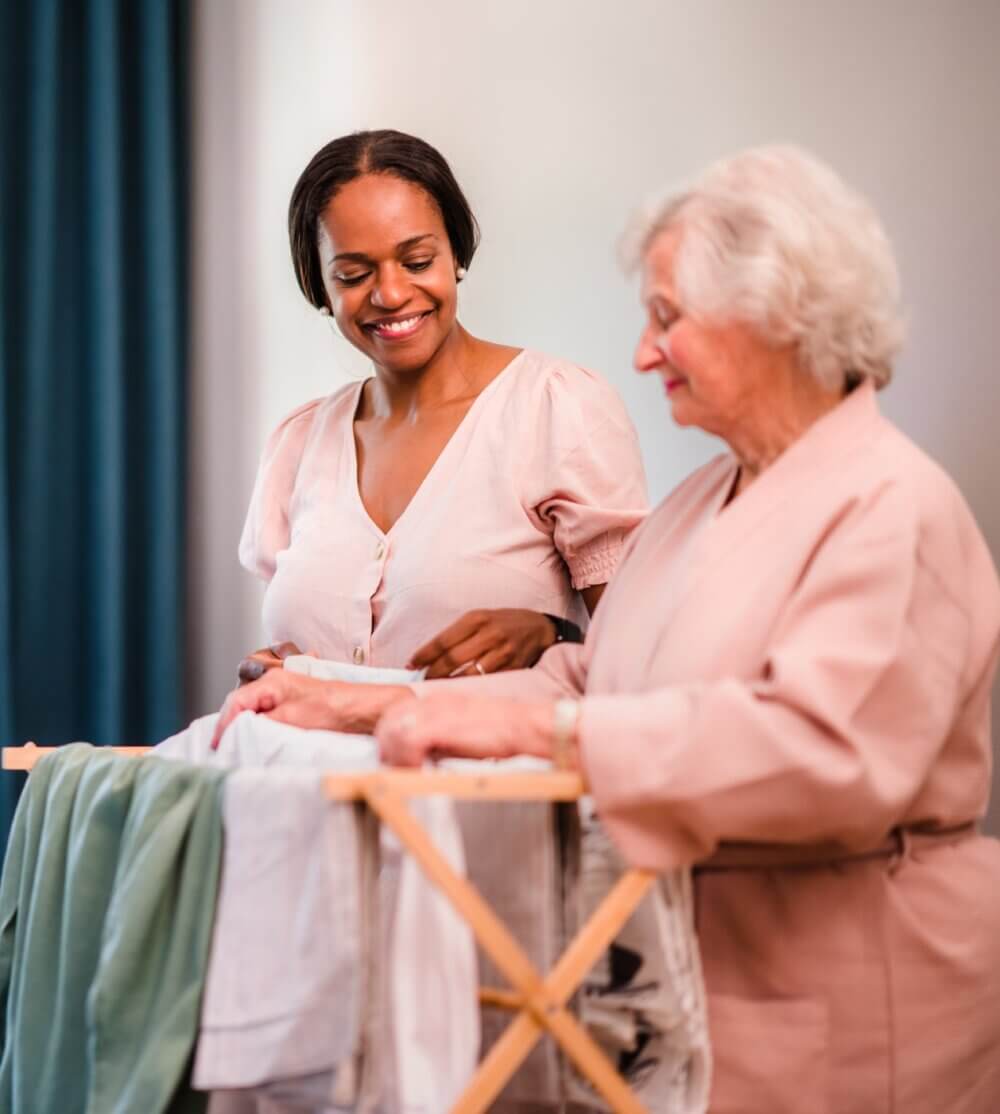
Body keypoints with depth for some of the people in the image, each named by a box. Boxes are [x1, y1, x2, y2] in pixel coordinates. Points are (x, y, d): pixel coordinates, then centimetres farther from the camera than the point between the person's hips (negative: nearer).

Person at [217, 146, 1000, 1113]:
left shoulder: (892, 508, -15)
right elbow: (585, 678, 12)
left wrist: (536, 725, -31)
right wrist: (369, 704, 1)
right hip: (689, 962, 8)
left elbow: (828, 748, -30)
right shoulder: (702, 502, 15)